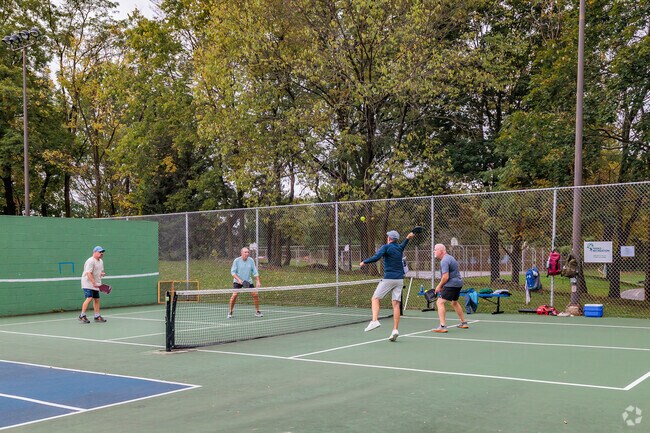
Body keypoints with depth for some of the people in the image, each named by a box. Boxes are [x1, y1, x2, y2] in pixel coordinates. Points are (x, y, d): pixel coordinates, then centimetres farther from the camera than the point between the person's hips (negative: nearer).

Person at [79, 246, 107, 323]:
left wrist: (102, 273, 0)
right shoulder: (90, 261, -17)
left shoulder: (101, 261, 13)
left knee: (96, 299, 9)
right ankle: (82, 316, -10)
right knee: (89, 298, -17)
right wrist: (94, 283, -28)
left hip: (95, 284, 9)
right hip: (88, 283, -9)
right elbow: (88, 273, -24)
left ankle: (97, 316, 17)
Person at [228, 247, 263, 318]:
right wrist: (238, 279, -22)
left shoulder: (251, 260, -3)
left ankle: (257, 312, 12)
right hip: (237, 281, -3)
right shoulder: (236, 261, -11)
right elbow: (233, 271, -9)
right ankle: (230, 312, 2)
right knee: (234, 295, -16)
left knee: (255, 294, -4)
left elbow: (255, 272, 2)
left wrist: (258, 281, -5)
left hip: (248, 281, 3)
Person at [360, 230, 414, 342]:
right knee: (396, 304, 2)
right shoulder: (400, 248, 15)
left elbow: (376, 257, -19)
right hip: (399, 279, 6)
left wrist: (364, 262, -8)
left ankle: (375, 320, -22)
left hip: (389, 278, -6)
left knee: (375, 299, -1)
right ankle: (395, 330, -5)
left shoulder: (386, 247, -5)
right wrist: (407, 239, 49)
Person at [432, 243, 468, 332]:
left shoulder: (444, 261, -17)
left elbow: (446, 277, -23)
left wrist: (439, 286, -9)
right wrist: (441, 285, 15)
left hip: (451, 285, -11)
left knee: (440, 302, -14)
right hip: (458, 283, 11)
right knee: (454, 302, 29)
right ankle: (464, 323, 38)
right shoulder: (450, 257, 16)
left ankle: (443, 326, -22)